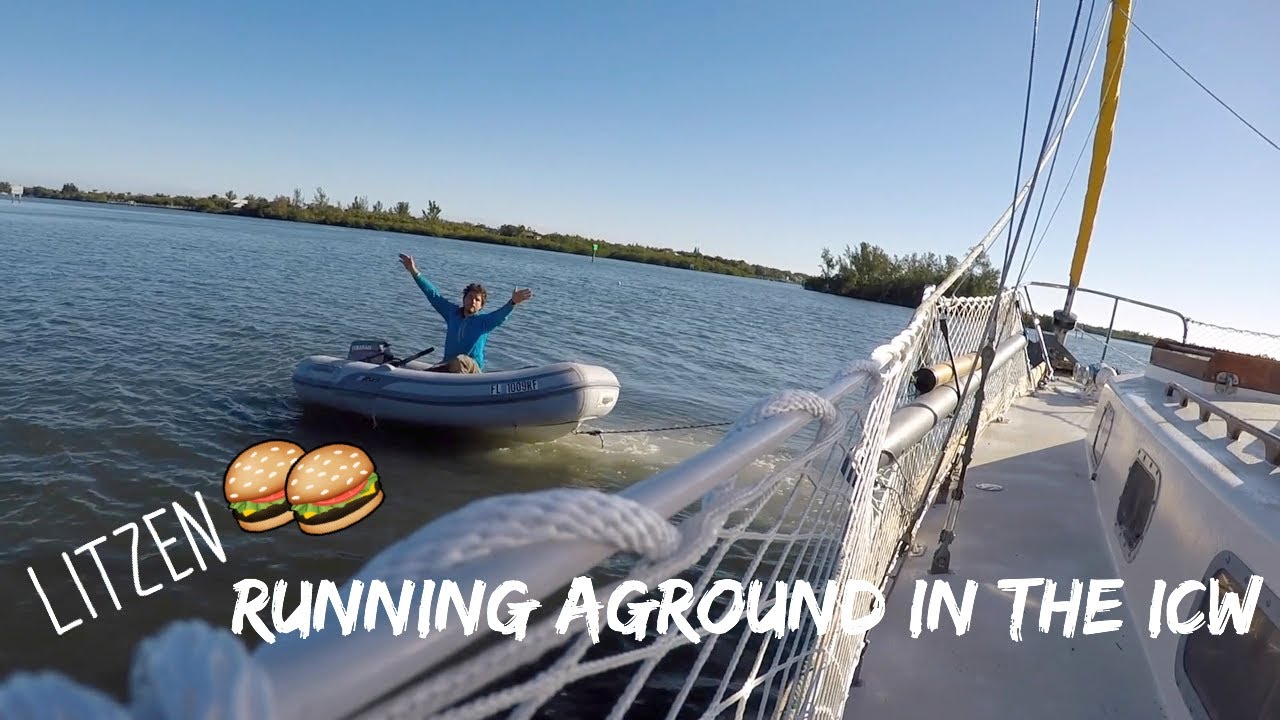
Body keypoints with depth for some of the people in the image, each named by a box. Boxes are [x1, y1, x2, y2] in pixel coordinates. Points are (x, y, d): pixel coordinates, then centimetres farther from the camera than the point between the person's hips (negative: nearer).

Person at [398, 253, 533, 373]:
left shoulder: (484, 321, -4)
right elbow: (433, 294, 8)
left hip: (472, 369, -4)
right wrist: (415, 273, 2)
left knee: (459, 361, -38)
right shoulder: (453, 312, 9)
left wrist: (513, 303, -45)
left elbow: (500, 316, -24)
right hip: (448, 365, 4)